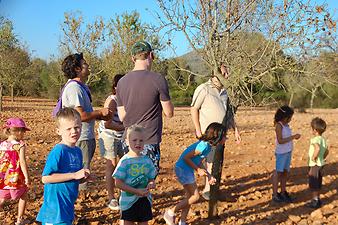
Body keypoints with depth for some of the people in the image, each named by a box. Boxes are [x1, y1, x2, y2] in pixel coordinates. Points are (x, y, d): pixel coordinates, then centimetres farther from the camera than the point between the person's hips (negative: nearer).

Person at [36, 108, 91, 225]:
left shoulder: (77, 151, 8)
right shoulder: (58, 151, -17)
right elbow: (46, 178, -23)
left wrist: (84, 177, -4)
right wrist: (74, 175, -22)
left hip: (68, 207, 8)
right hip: (55, 209, -8)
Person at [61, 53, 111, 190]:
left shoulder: (81, 87, 16)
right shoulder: (74, 88, -18)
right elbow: (81, 116, -24)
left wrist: (101, 116, 7)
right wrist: (100, 112, -11)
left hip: (87, 136, 11)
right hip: (81, 139, -11)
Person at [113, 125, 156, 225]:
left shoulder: (147, 161, 2)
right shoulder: (125, 161, -12)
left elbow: (151, 178, 11)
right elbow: (118, 183, -15)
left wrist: (151, 184, -15)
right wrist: (137, 191, -21)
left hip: (145, 201, 4)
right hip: (129, 201, -4)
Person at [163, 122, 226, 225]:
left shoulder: (208, 145, 7)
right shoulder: (204, 146, -22)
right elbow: (186, 157, -21)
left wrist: (208, 175, 12)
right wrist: (198, 169, -14)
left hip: (187, 170, 10)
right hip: (183, 169, -10)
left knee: (190, 196, 14)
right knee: (195, 197, -6)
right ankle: (170, 213, 2)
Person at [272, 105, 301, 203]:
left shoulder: (286, 125, 7)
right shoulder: (279, 125, -16)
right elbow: (280, 141, -21)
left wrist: (294, 137, 2)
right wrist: (293, 137, -21)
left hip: (288, 152, 8)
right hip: (281, 153, -8)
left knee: (285, 172, 13)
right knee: (278, 172, 1)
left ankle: (283, 193, 24)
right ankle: (275, 194, 9)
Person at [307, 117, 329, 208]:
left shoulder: (315, 139, -22)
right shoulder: (323, 139, 6)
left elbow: (317, 148, -41)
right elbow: (327, 151, 16)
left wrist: (314, 157, -29)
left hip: (314, 165, -9)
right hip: (320, 164, 9)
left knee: (313, 184, 1)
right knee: (318, 183, 19)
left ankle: (315, 201, 8)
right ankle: (317, 199, 28)